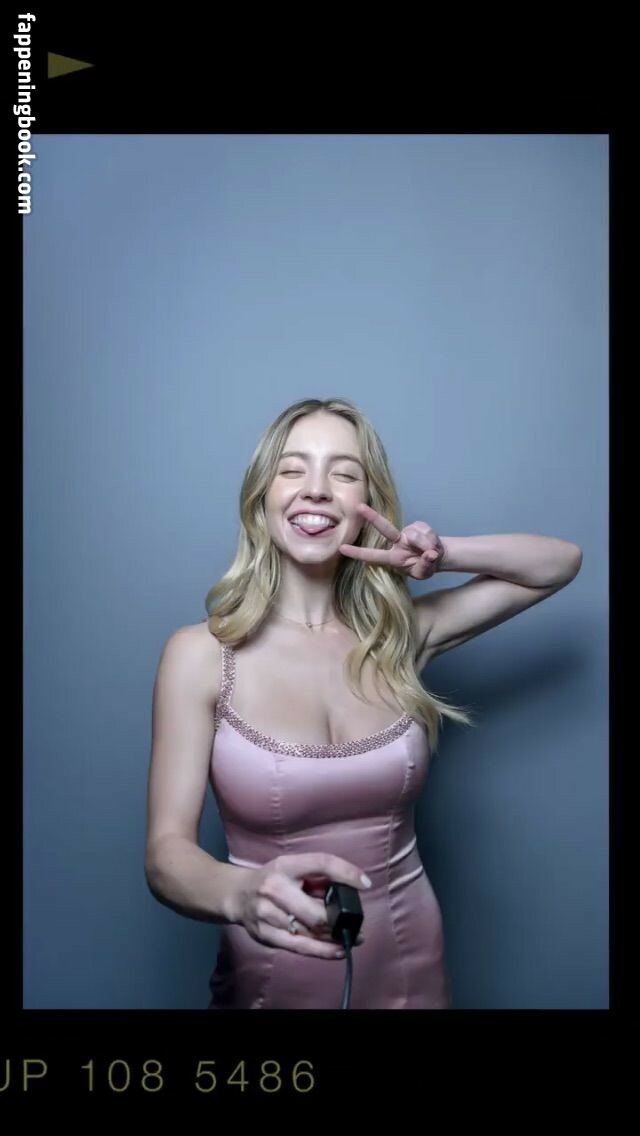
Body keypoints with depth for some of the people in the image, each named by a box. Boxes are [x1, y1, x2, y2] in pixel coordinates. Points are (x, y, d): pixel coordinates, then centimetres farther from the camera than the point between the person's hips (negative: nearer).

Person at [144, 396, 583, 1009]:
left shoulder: (401, 634, -4)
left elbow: (562, 560, 4)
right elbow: (167, 851, -16)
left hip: (408, 968, 3)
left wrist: (444, 555, -13)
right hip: (269, 976, -2)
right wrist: (242, 894, -38)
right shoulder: (199, 654, -13)